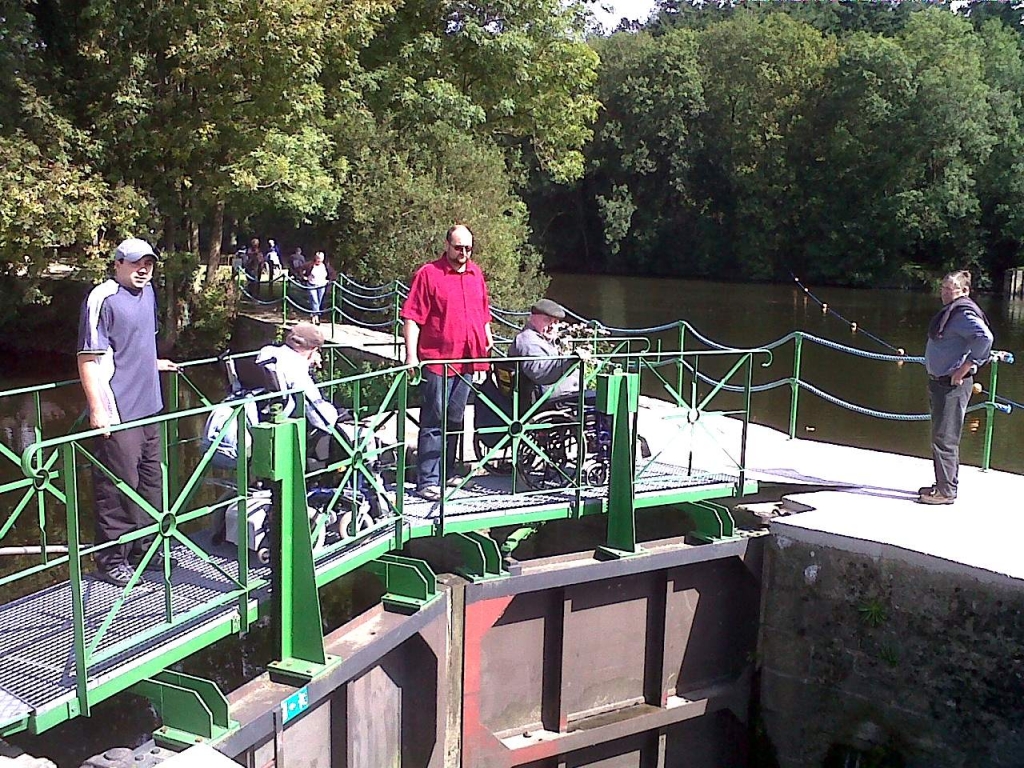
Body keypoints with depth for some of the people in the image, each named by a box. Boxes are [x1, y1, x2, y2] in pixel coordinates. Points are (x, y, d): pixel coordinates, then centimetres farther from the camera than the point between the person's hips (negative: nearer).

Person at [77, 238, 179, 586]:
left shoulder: (147, 293, 11)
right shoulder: (102, 299, -15)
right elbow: (89, 359, -18)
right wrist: (97, 409, -23)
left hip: (149, 407, 9)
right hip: (117, 413, -9)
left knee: (149, 481, 17)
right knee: (118, 488, -3)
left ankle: (144, 548, 31)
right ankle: (111, 560, 10)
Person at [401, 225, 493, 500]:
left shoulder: (476, 274, 13)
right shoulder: (428, 274, -6)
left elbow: (483, 310, 25)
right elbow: (412, 318, -10)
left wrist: (487, 335, 18)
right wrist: (411, 355, -16)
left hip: (467, 359, 6)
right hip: (437, 359, -6)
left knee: (455, 419, 15)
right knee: (434, 421, -5)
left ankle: (446, 472, 26)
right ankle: (427, 481, -2)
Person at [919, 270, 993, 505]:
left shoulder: (963, 314, -17)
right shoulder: (950, 312, 14)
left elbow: (985, 338, -31)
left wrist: (964, 368, -25)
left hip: (953, 384, -11)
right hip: (940, 381, 11)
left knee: (944, 437, -5)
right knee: (941, 435, 18)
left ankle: (946, 491, 3)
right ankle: (943, 485, 28)